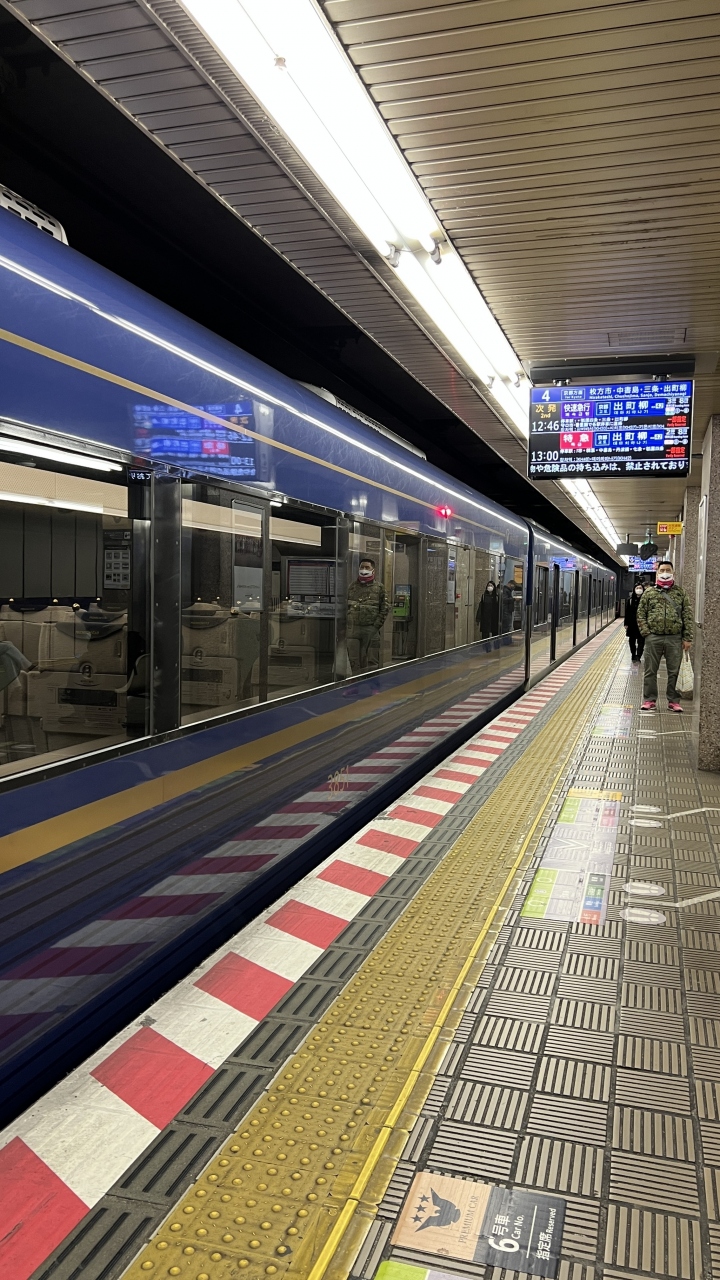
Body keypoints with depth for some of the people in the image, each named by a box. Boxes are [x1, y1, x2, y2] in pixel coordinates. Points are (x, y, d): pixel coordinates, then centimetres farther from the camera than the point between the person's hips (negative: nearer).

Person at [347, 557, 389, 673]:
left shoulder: (379, 587, 5)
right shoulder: (352, 587, 12)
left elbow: (384, 608, 2)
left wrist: (377, 625, -6)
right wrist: (346, 623, 2)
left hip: (371, 629, -2)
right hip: (353, 628, 2)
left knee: (372, 661, 0)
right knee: (354, 660, 4)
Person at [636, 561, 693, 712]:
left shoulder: (680, 593, 8)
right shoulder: (649, 592, 7)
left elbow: (688, 616, 5)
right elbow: (641, 614, 5)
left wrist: (688, 638, -2)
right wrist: (646, 632, -6)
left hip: (675, 638, 0)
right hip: (653, 638, 0)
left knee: (674, 671, 6)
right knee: (650, 671, 4)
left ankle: (672, 701, 15)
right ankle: (650, 700, 13)